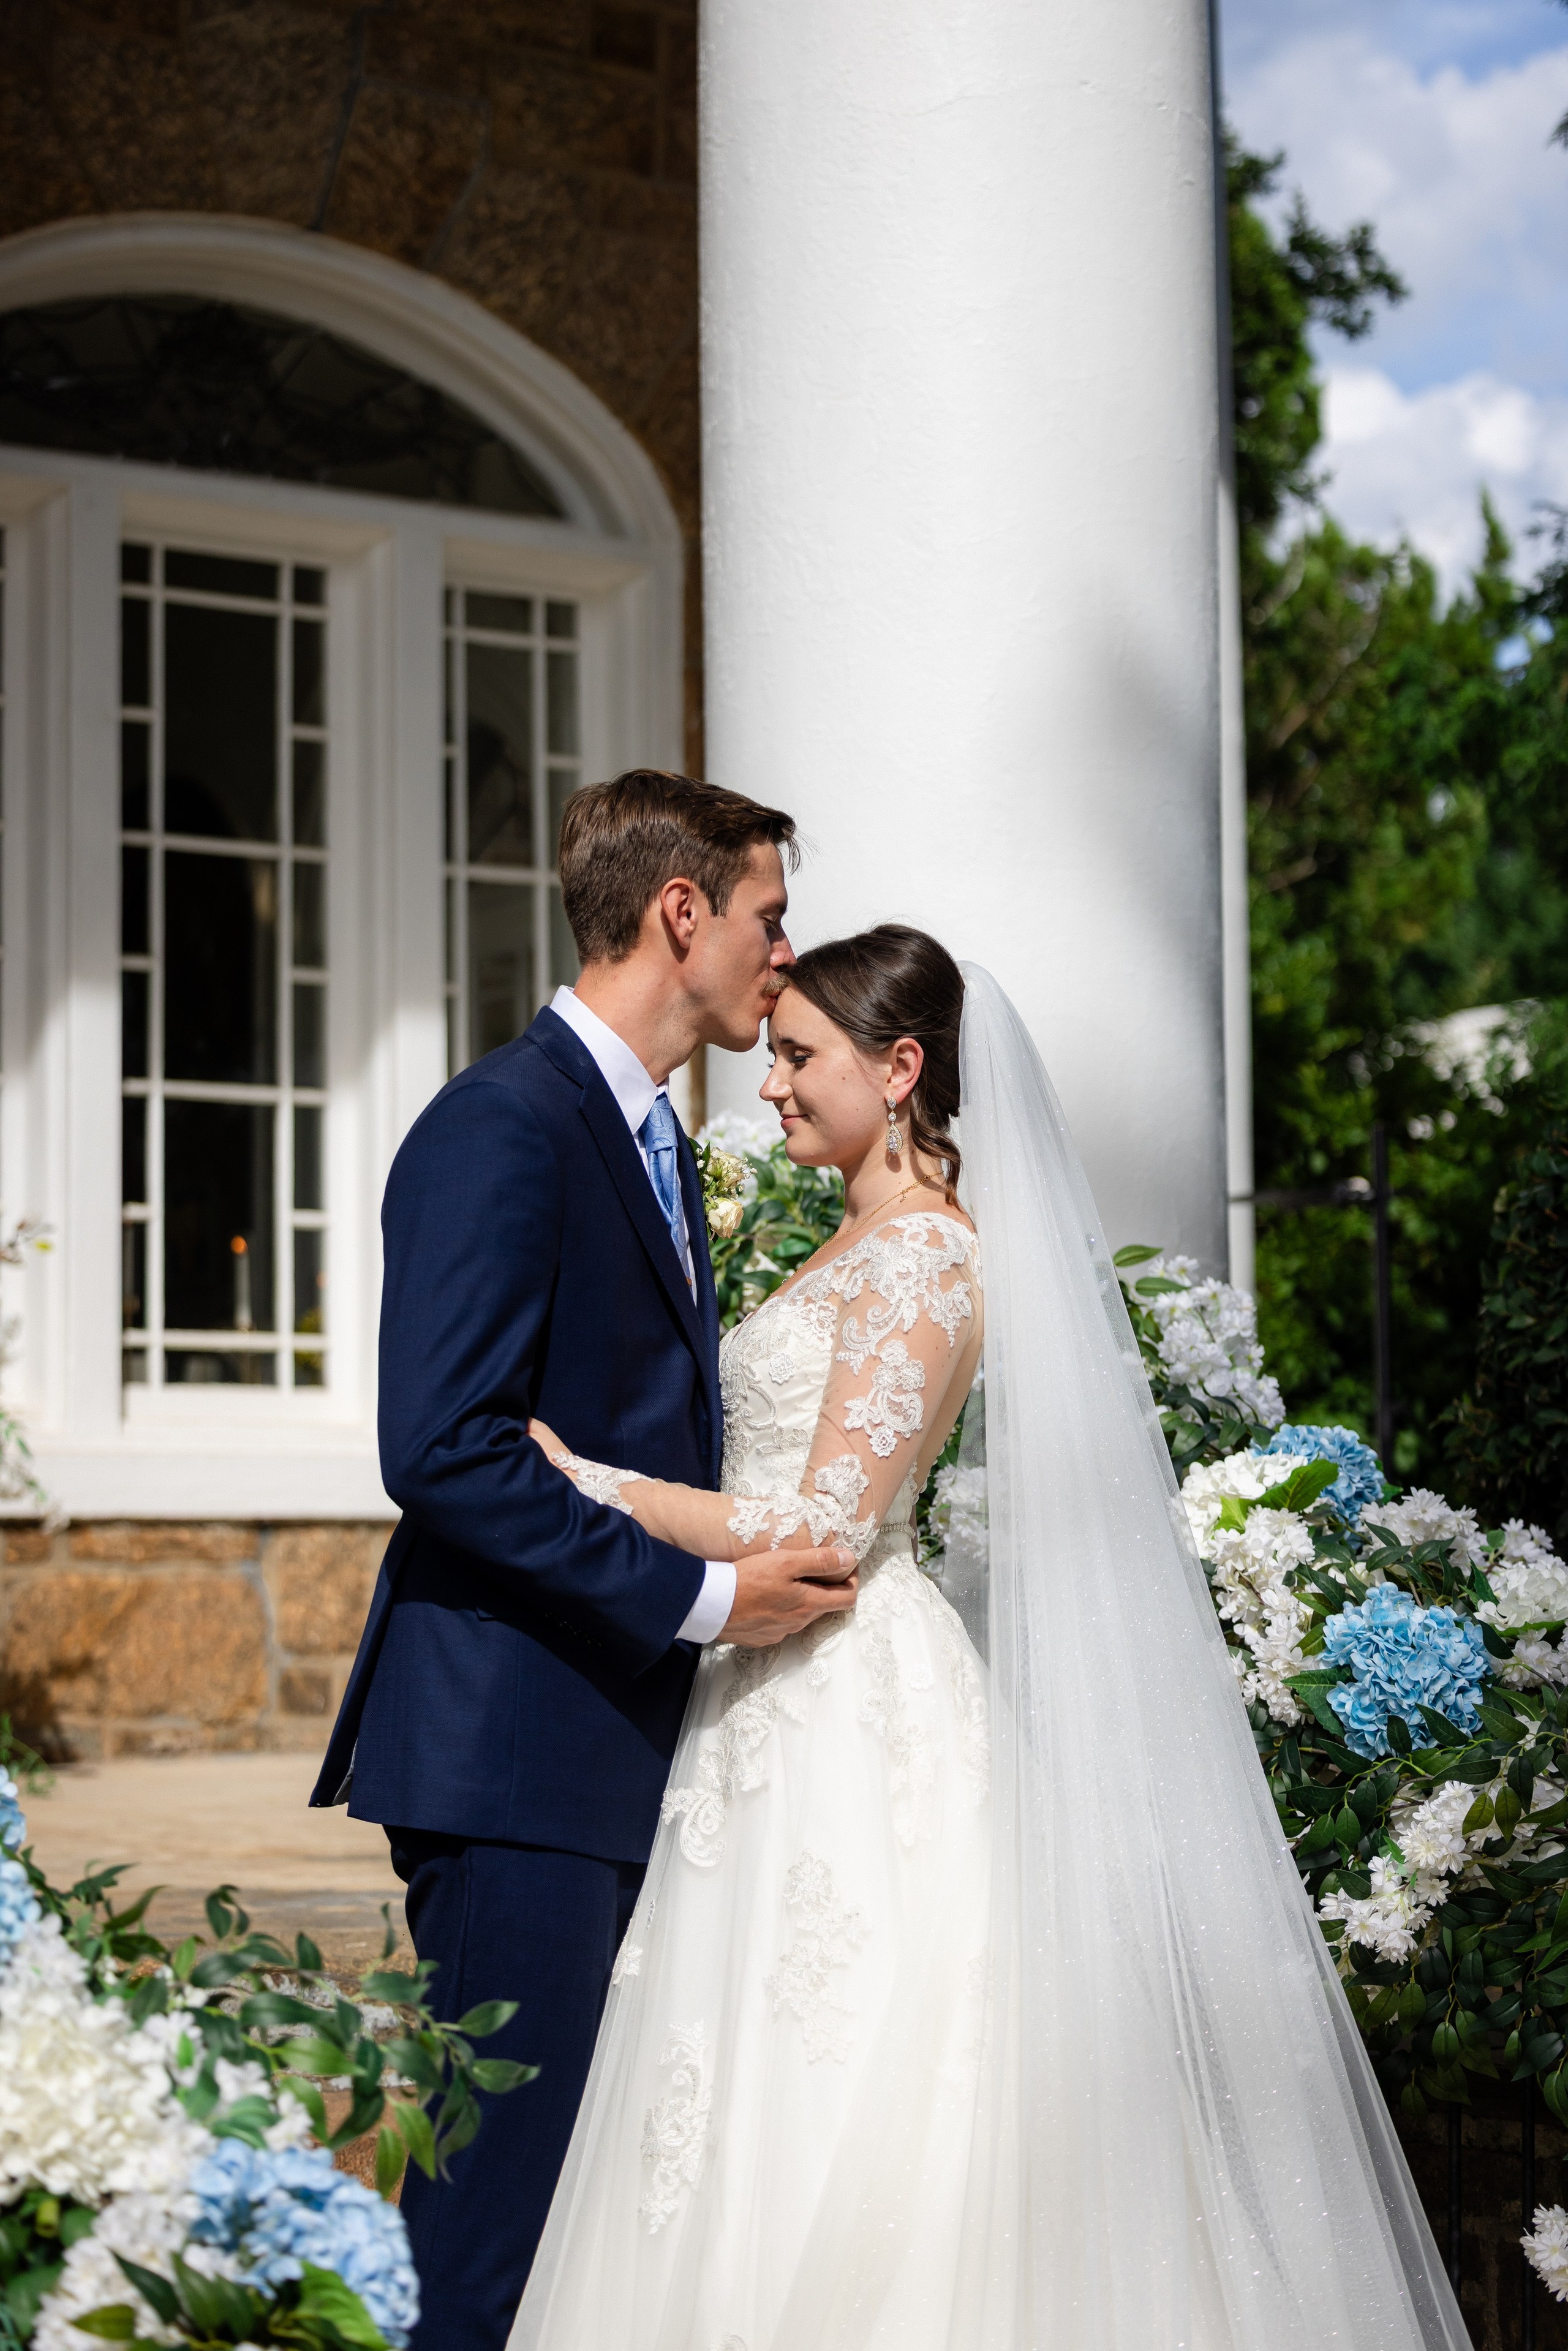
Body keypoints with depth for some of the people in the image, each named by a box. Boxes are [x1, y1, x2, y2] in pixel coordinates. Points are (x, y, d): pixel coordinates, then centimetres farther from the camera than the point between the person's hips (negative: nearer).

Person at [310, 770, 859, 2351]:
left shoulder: (653, 1139, 18)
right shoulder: (504, 1125, -13)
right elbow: (443, 1451, -21)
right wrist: (703, 1596, -19)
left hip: (618, 1749, 10)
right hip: (515, 1749, -10)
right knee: (506, 2179, -5)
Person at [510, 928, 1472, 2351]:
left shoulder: (919, 1256, -14)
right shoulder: (871, 1246, 15)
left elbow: (822, 1527, -19)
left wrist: (577, 1478, -16)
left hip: (850, 1714, -9)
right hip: (802, 1695, 9)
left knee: (826, 2103, -6)